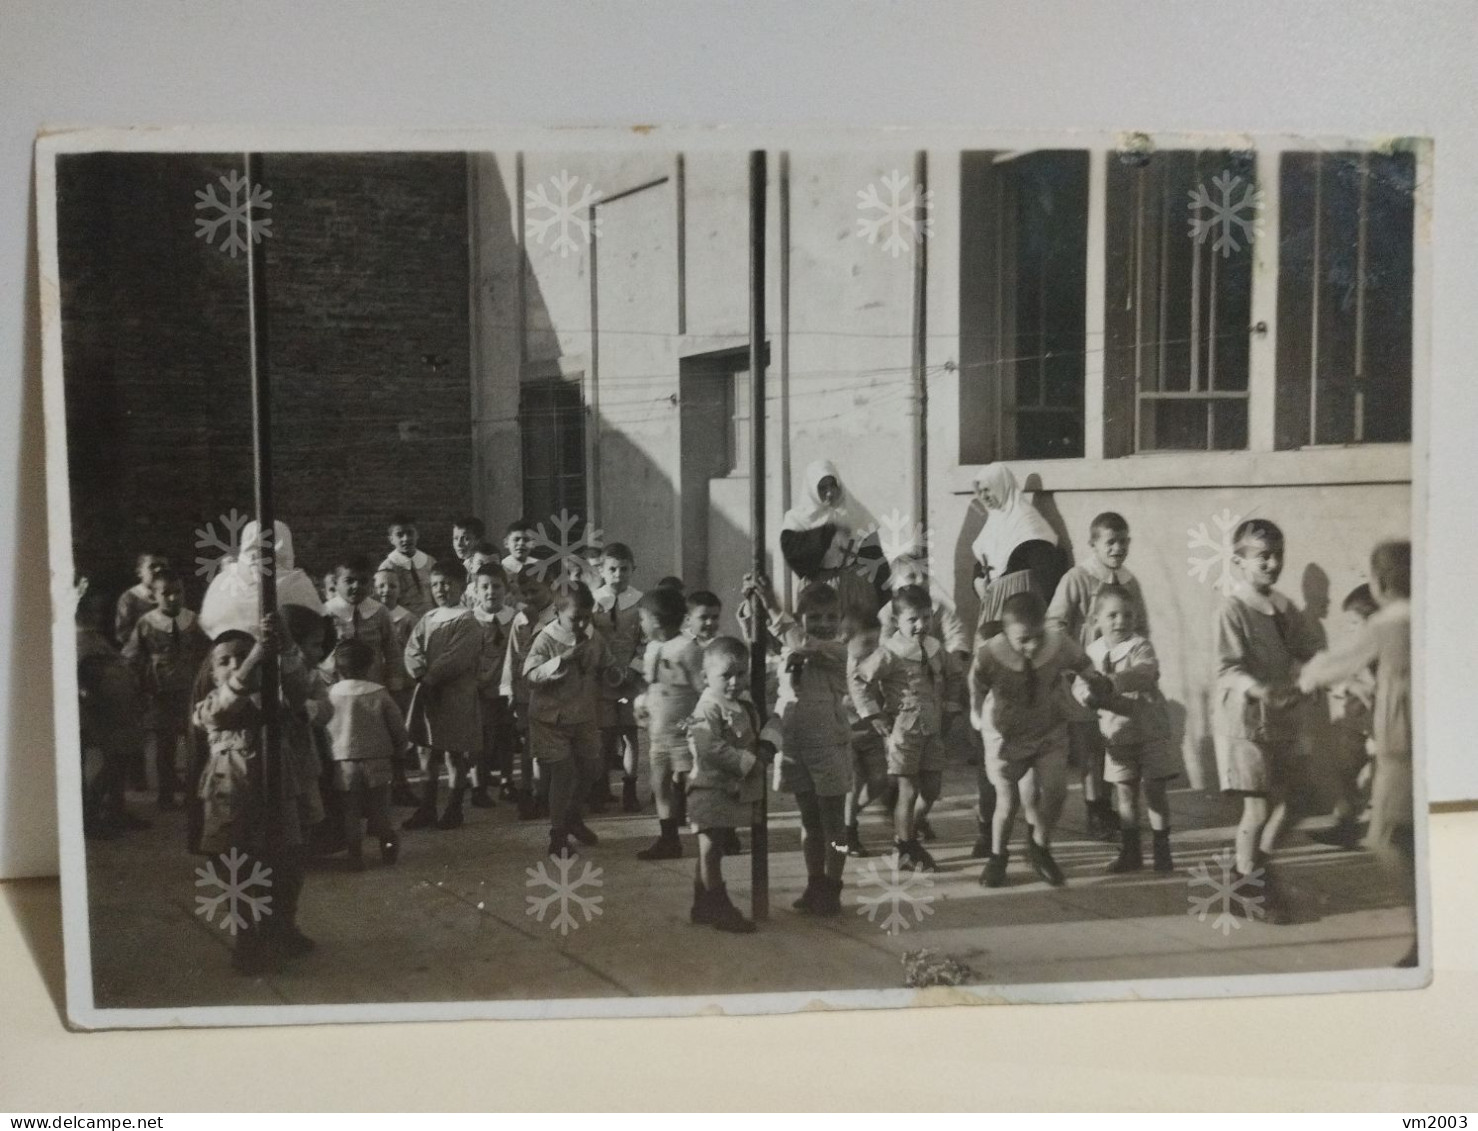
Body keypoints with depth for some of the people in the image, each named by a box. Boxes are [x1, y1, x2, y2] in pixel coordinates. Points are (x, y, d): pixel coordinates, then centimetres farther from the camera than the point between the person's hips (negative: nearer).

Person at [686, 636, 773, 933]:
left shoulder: (744, 708, 13)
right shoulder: (708, 709, -15)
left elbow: (754, 742, 23)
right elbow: (710, 747, -26)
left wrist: (766, 750, 0)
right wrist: (748, 762, -23)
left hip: (736, 790, 9)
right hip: (712, 788, -9)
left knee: (712, 850, 15)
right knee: (711, 847, -3)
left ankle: (703, 907, 23)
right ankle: (719, 907, 2)